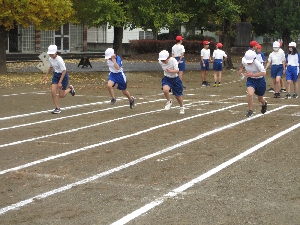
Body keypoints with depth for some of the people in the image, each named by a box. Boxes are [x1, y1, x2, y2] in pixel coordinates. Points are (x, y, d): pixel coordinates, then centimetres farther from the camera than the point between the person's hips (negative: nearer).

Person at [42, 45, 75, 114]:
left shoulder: (59, 60, -26)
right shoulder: (50, 59, -4)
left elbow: (64, 71, -25)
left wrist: (60, 82, -27)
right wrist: (46, 76, 15)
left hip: (63, 76, -6)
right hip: (55, 75, 6)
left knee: (61, 95, 2)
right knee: (53, 92, -10)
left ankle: (70, 89, 32)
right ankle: (57, 108, 3)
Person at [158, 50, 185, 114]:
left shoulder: (173, 60, -25)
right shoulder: (160, 62, -12)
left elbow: (177, 70, -34)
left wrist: (171, 71, -53)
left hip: (175, 79, -2)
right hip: (167, 78, 2)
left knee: (178, 96, 9)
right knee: (165, 89, -31)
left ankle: (182, 107, 39)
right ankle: (169, 101, -2)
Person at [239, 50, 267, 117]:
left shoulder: (257, 63, -33)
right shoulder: (244, 60, -16)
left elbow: (264, 73, -37)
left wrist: (252, 74, -42)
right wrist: (241, 70, 3)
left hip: (260, 80, -3)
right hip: (250, 80, 3)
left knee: (260, 99, 16)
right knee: (250, 94, -26)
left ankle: (264, 104, 55)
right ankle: (250, 110, -5)